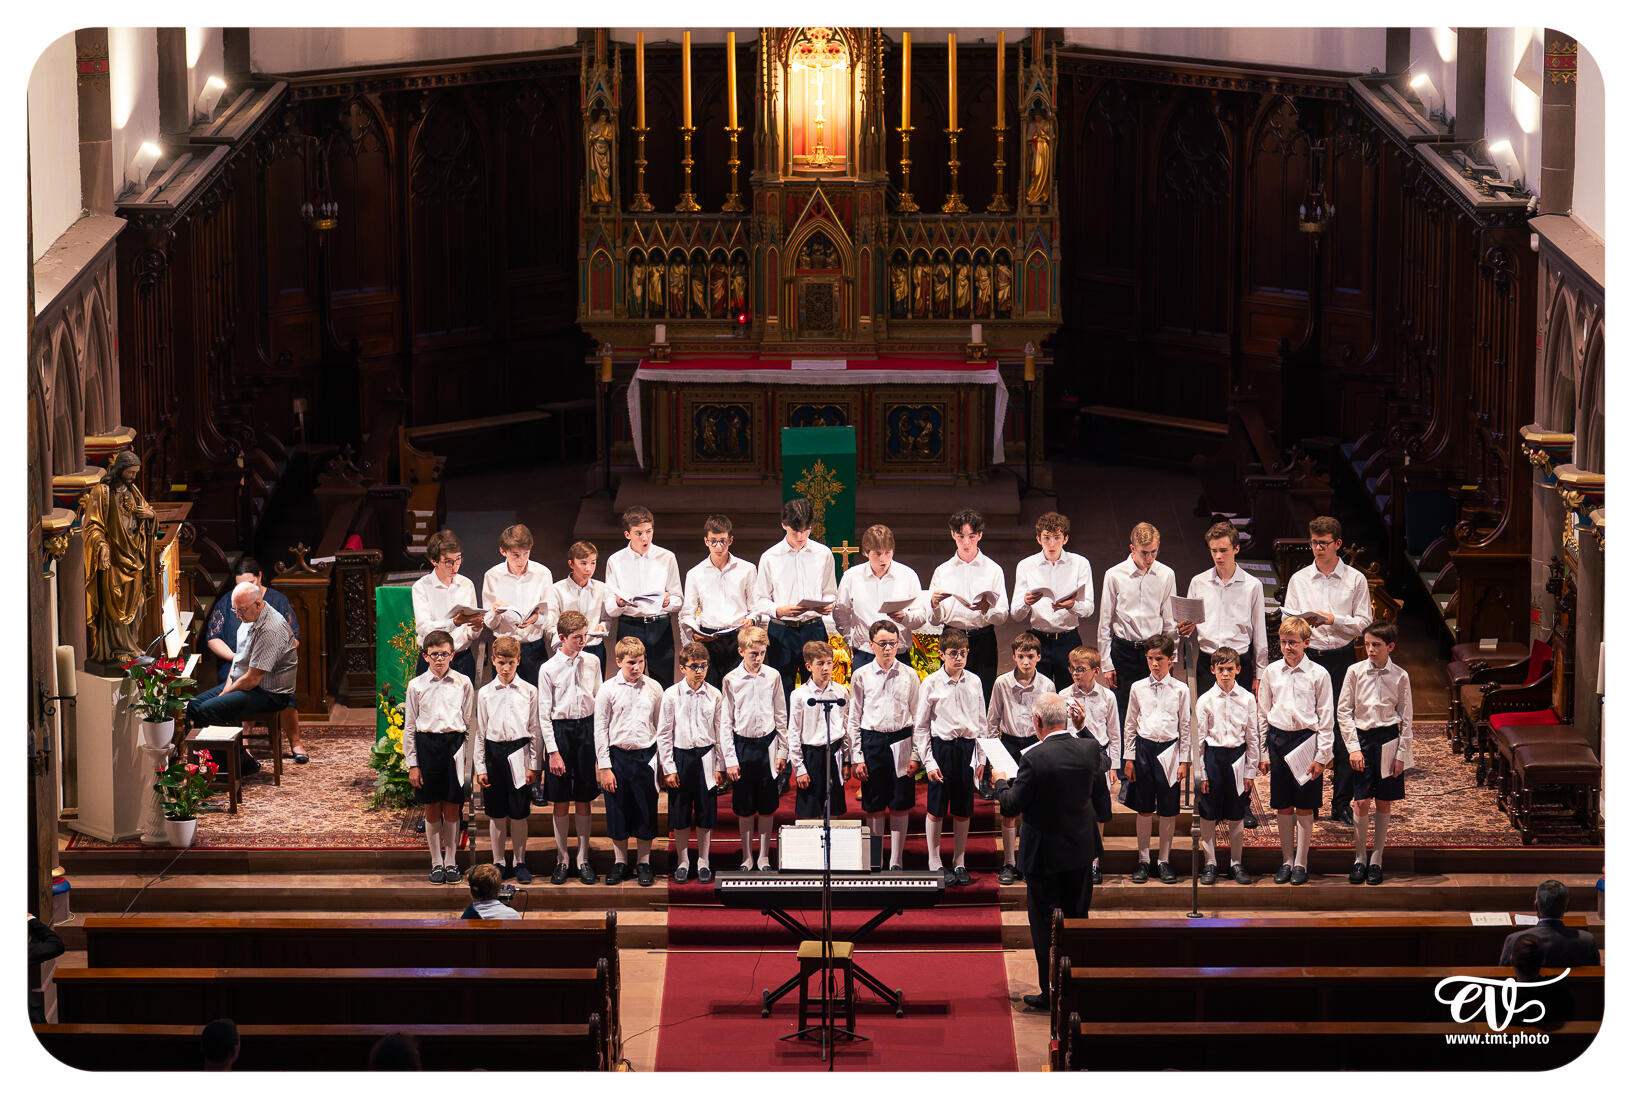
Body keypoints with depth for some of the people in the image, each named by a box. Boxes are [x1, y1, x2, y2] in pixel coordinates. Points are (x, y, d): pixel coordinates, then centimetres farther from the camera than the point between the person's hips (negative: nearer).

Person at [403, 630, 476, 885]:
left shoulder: (463, 683, 3)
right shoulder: (416, 685, 2)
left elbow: (470, 723, 7)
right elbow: (409, 727, 5)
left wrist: (469, 758, 2)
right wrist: (412, 764, 1)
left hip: (455, 744, 0)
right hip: (427, 745, 0)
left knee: (452, 807, 4)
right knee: (432, 808, 5)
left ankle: (451, 861, 16)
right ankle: (436, 863, 14)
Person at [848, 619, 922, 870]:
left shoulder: (909, 675, 3)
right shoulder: (861, 676, 2)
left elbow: (917, 717, 5)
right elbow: (853, 719, 4)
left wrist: (915, 754, -1)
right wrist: (857, 757, -1)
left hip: (901, 740, 0)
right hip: (872, 742, 0)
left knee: (900, 806, 2)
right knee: (874, 807, 5)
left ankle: (896, 863, 10)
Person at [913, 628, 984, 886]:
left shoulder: (974, 682, 5)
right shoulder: (932, 684, -5)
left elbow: (982, 721, 12)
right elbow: (920, 726, -2)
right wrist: (928, 761, -7)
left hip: (967, 748, 3)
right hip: (941, 747, -3)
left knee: (963, 810, 8)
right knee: (936, 808, 4)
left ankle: (959, 862, 20)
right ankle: (935, 863, 15)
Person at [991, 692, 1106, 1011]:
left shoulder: (1035, 759, -24)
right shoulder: (1089, 749, -8)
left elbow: (1011, 807, -16)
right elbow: (1103, 763, 18)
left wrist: (1001, 782, 4)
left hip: (1045, 853, -5)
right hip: (1082, 850, 5)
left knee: (1044, 924, 6)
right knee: (1077, 919, 17)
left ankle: (1052, 993, 9)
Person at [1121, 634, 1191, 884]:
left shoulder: (1180, 689, 1)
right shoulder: (1138, 688, 4)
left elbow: (1185, 727, 4)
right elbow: (1130, 725, 9)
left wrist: (1184, 761, 1)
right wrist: (1129, 758, 5)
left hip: (1169, 750, -1)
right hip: (1144, 748, 1)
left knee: (1168, 811, 3)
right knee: (1144, 809, 6)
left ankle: (1164, 861, 14)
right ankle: (1143, 860, 14)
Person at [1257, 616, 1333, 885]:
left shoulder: (1318, 674, -3)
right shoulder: (1271, 672, 6)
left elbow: (1326, 718, -1)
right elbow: (1263, 714, 12)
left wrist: (1322, 756, -5)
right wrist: (1262, 753, 8)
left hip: (1306, 740, -3)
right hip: (1278, 740, 3)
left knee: (1305, 807, 2)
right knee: (1282, 806, 7)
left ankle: (1301, 863, 12)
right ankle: (1287, 860, 19)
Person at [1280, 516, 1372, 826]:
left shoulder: (1355, 580, 4)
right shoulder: (1299, 579, 8)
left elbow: (1364, 623, 0)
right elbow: (1287, 620, 5)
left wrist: (1334, 619, -15)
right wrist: (1303, 622, -17)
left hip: (1342, 658, -1)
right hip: (1307, 657, 1)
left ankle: (1342, 804, 3)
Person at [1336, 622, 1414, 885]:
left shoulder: (1400, 676, -2)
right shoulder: (1355, 672, -2)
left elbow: (1406, 719, 3)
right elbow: (1343, 711, 1)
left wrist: (1401, 755, -2)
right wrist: (1353, 747, -5)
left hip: (1388, 739, 0)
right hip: (1361, 737, 0)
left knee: (1384, 803, 6)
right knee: (1361, 802, -4)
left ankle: (1376, 860, 17)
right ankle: (1360, 859, 10)